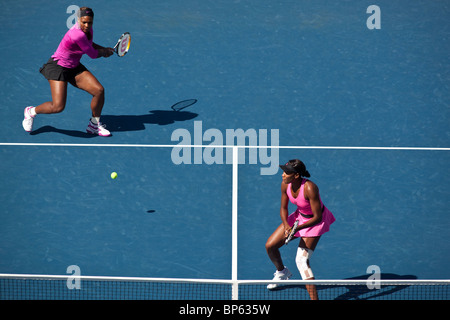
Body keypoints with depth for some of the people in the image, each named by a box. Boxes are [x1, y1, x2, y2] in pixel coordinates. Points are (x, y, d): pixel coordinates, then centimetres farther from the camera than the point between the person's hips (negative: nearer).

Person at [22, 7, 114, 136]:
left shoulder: (88, 30, -3)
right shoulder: (78, 34, -31)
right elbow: (93, 54, -19)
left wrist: (104, 49, 8)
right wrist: (104, 52, 2)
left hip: (74, 68, 8)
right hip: (57, 66, -8)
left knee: (99, 90, -8)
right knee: (58, 107, -19)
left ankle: (94, 125, 14)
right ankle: (31, 111, 14)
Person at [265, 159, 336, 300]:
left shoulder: (310, 188, -35)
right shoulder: (285, 184, -16)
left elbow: (317, 217, -30)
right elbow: (283, 208, -2)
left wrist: (296, 228, -38)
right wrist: (286, 225, -21)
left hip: (315, 220, -7)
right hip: (299, 215, 7)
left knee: (301, 260, -18)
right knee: (270, 246, 7)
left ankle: (314, 298, -14)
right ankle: (282, 272, 39)